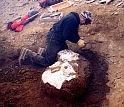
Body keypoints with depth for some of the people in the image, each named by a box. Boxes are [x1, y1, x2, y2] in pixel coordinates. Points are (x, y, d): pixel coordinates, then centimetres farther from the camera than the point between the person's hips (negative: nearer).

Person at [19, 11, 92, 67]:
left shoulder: (75, 19, 9)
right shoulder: (72, 20, -24)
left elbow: (74, 33, 16)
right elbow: (67, 35, -26)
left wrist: (79, 40, -1)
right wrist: (78, 40, -17)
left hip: (59, 39, 11)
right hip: (53, 39, -11)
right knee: (47, 63, -6)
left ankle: (43, 52, 22)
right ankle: (26, 54, 3)